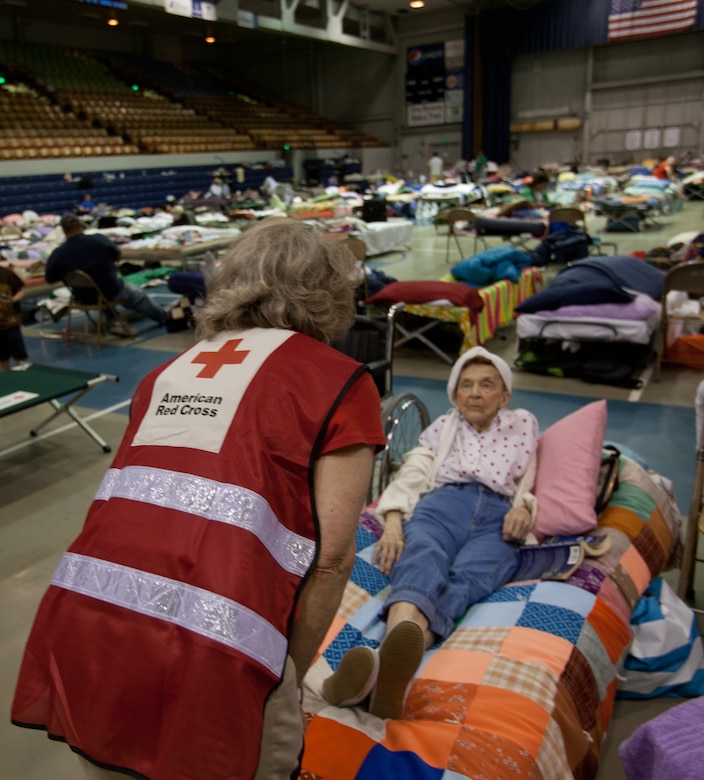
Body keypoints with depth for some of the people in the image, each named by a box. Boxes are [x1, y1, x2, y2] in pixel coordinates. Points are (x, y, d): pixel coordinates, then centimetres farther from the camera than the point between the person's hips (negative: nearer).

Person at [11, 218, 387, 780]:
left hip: (73, 629, 6)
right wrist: (291, 679, 10)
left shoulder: (171, 370, 17)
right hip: (201, 652, -5)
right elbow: (331, 555, -3)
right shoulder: (340, 382, 2)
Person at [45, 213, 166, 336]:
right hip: (111, 291, -2)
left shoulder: (57, 254, -18)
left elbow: (50, 279, -4)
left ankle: (113, 323, 33)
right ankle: (162, 316, 47)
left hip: (84, 298, 2)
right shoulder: (99, 240, -20)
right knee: (138, 295, 27)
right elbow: (117, 256, -1)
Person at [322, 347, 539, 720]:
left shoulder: (523, 424, 31)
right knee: (422, 560, -37)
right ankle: (393, 658, -68)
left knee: (466, 579, -36)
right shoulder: (443, 427, 28)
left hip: (499, 518, 0)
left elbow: (533, 482, 22)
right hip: (444, 502, 1)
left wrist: (524, 507, -2)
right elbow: (411, 476, 12)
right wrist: (393, 520, -8)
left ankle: (387, 667, -66)